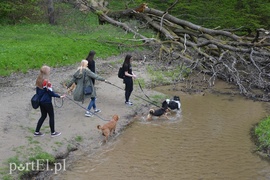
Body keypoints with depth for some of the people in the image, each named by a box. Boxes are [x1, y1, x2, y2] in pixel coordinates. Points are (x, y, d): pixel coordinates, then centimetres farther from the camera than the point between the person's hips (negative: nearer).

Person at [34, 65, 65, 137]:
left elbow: (37, 91, 11)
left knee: (43, 116, 20)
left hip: (41, 101, 8)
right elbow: (50, 92, -18)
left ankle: (37, 132, 21)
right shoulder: (46, 82, -22)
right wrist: (59, 96, -12)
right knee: (51, 116, 9)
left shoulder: (38, 80, 2)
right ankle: (53, 132, 20)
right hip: (47, 102, -8)